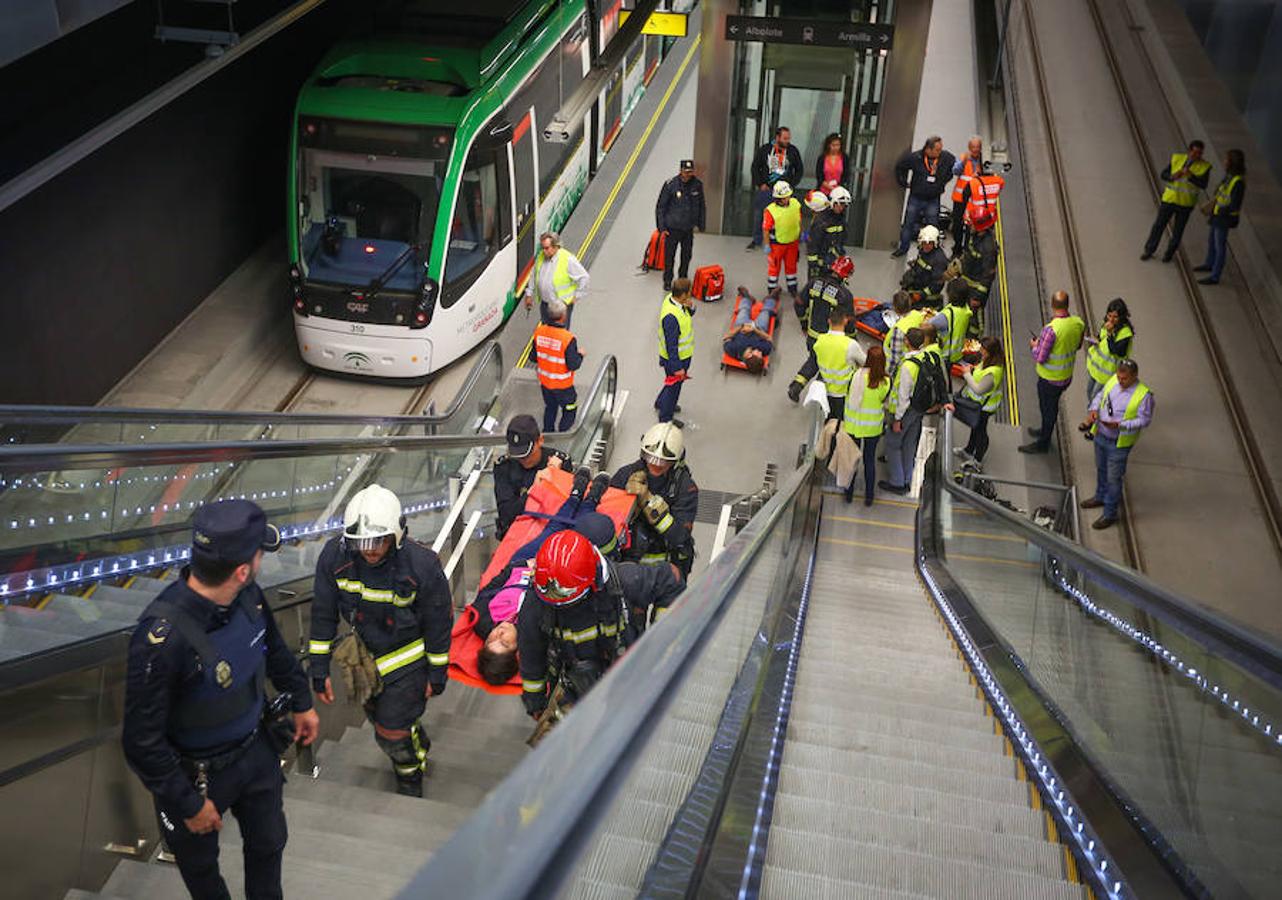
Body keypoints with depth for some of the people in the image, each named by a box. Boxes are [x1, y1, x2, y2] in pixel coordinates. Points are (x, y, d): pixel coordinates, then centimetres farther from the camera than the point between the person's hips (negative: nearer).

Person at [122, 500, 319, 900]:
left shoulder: (246, 596, -16)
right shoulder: (162, 637, -38)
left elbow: (275, 649, 7)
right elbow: (142, 741, -28)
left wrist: (301, 702, 19)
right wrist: (188, 805, -18)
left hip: (256, 749, 6)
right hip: (196, 773, -6)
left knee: (268, 842, 25)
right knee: (200, 862, 22)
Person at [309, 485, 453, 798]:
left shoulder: (422, 565, -30)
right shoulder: (334, 556, -22)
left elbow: (439, 623, -15)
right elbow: (323, 616, -8)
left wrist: (437, 674, -6)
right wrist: (319, 670, -4)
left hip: (408, 657, -4)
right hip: (366, 654, 4)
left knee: (393, 731, -1)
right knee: (378, 717, 23)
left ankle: (410, 778, 32)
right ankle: (417, 749, 55)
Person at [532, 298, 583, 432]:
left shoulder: (539, 332, -12)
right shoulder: (568, 339, -29)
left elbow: (534, 358, -1)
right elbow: (573, 365, -23)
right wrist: (580, 355, -5)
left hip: (544, 382, 5)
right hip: (562, 385, -5)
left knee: (550, 408, 28)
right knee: (569, 411, 18)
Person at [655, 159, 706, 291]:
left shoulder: (697, 185, -4)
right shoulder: (670, 184, -15)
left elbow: (702, 206, 9)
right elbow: (660, 206, -8)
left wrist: (701, 225, 9)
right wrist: (662, 227, -9)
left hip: (689, 228, 3)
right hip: (672, 228, -3)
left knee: (686, 256, 14)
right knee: (669, 256, 3)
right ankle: (667, 281, 19)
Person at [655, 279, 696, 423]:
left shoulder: (673, 298, -11)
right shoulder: (671, 316, -38)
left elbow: (689, 315, 9)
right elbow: (671, 345, -30)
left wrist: (691, 307, -15)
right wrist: (677, 367, -23)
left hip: (683, 353, 9)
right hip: (675, 358, -9)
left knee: (675, 383, 31)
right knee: (674, 385, 13)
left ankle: (661, 403, 56)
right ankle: (665, 419, 34)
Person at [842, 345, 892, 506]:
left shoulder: (857, 375, -19)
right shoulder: (886, 382, -17)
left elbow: (848, 398, -8)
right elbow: (884, 403, -4)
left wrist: (843, 420, 5)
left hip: (853, 424, 0)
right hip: (874, 427, 0)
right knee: (870, 460, 17)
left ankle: (849, 493, 30)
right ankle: (868, 497, 25)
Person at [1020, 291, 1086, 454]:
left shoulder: (1051, 329, -33)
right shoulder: (1079, 323, -11)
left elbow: (1040, 358, -27)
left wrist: (1034, 346, -8)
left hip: (1050, 379, -6)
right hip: (1067, 376, 6)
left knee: (1048, 408, 13)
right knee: (1052, 405, 28)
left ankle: (1043, 443, 30)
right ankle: (1046, 430, 50)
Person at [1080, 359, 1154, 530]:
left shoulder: (1143, 395, -24)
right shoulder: (1114, 380, -7)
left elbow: (1144, 420, -18)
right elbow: (1101, 395, 9)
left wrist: (1120, 425, -30)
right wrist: (1094, 410, -11)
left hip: (1118, 443, -6)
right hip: (1100, 435, 6)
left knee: (1113, 478, 5)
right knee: (1101, 469, 26)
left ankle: (1110, 514, 20)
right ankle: (1101, 497, 51)